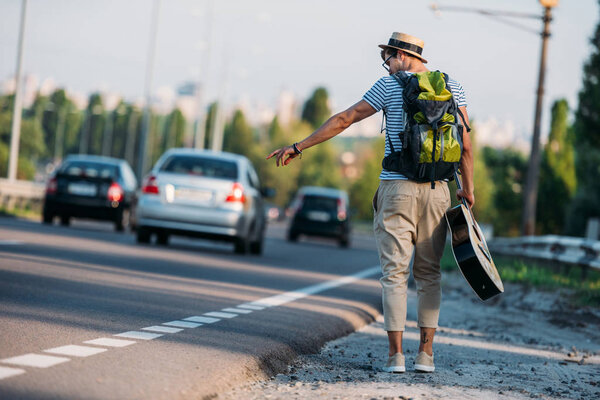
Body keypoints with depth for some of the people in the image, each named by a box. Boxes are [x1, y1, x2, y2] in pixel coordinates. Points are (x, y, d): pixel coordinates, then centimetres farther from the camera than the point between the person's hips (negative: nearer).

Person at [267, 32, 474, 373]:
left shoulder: (389, 85, 0)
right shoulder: (452, 86, 8)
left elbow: (343, 120, 2)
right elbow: (465, 143, 3)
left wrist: (299, 147, 8)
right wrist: (468, 189, 10)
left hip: (397, 188, -3)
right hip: (437, 191, 3)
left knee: (394, 272, 0)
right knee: (429, 273, 11)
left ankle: (396, 354, -5)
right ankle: (426, 352, 6)